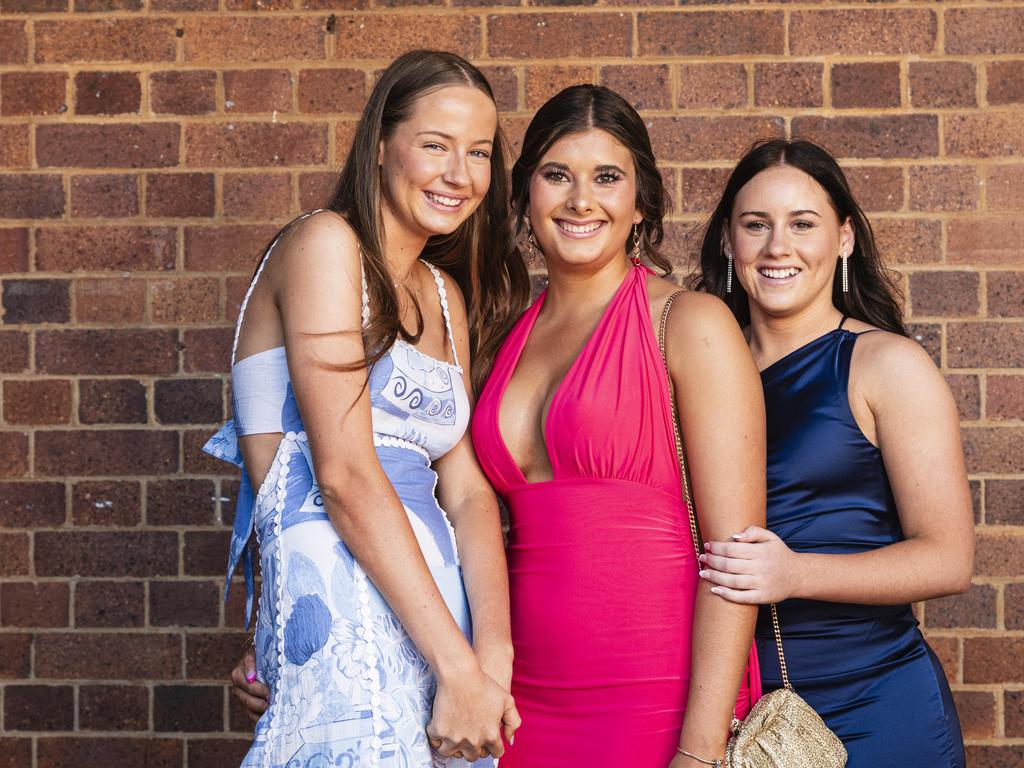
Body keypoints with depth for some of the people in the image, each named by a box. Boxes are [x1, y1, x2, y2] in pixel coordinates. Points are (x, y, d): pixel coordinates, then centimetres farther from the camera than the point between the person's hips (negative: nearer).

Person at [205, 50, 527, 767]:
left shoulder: (443, 295, 18)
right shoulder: (326, 242, -5)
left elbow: (467, 489, 9)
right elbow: (344, 471, -14)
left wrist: (494, 654, -7)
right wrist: (458, 665, -16)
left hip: (441, 602, 7)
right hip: (347, 620, -7)